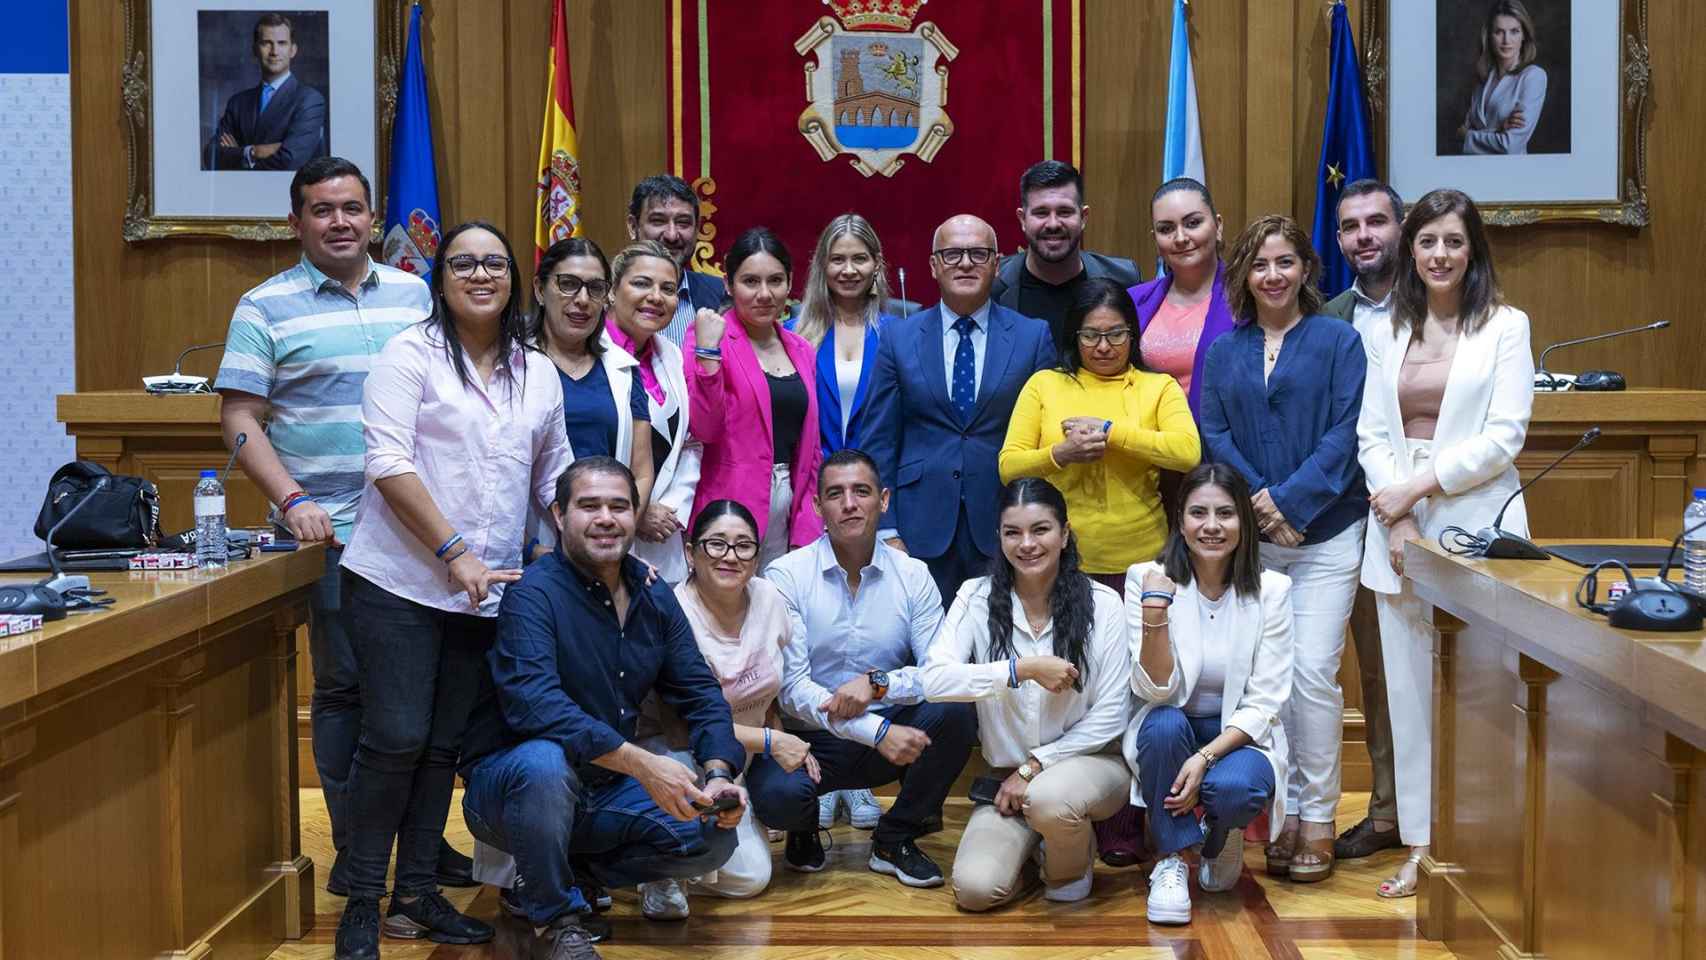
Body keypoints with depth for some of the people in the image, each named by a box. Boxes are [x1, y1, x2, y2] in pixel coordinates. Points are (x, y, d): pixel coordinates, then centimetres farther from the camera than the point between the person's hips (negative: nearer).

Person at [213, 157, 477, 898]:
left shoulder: (413, 295, 12)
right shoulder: (266, 307, 1)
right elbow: (239, 419, -3)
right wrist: (293, 501, -15)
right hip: (332, 531, -3)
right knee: (344, 684, 2)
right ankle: (352, 846, 13)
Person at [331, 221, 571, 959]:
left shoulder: (539, 373, 13)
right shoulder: (411, 355, -3)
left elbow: (555, 476, 18)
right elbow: (389, 463, -12)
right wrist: (453, 552, -16)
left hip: (486, 593, 5)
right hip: (400, 583, -5)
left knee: (445, 745, 9)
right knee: (396, 739, -6)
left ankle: (415, 891, 19)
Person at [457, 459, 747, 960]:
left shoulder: (654, 596, 3)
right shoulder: (533, 593, -18)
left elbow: (700, 693, 2)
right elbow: (533, 703, -32)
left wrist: (718, 775, -18)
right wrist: (639, 762, -39)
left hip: (606, 792, 6)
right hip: (509, 783, -6)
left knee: (715, 835, -9)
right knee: (545, 761, -38)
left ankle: (574, 876, 7)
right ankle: (557, 915, -13)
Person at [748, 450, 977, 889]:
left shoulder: (913, 576, 1)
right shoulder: (786, 576, -8)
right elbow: (792, 688, -14)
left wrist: (879, 682, -26)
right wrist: (878, 731, -24)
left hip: (893, 732, 3)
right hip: (812, 739, -3)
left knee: (955, 712, -27)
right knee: (775, 794, -35)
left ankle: (894, 840, -2)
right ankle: (805, 826, 8)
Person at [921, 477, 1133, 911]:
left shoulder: (1102, 603, -7)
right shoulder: (977, 598, -4)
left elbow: (1110, 717, -7)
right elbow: (934, 680, -18)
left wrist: (1035, 765, -12)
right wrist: (1023, 669, -25)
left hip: (1089, 761, -2)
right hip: (1007, 776, 2)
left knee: (1049, 797, -38)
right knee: (975, 888, -22)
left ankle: (1071, 869, -1)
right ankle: (1029, 840, 14)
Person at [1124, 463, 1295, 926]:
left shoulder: (1271, 589, -8)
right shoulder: (1147, 579, -9)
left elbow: (1264, 702, -10)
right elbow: (1156, 690, -16)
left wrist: (1205, 758, -25)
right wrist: (1154, 614, -33)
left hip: (1239, 735, 0)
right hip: (1170, 735, 1)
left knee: (1234, 787, -33)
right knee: (1164, 723, -34)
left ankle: (1220, 837, 6)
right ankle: (1172, 861, -14)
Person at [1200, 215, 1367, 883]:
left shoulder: (1338, 341, 3)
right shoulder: (1224, 352, 13)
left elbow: (1344, 434, -6)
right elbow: (1212, 435, 4)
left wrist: (1289, 501, -15)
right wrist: (1257, 503, -10)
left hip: (1325, 534, -3)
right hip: (1247, 538, 3)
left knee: (1314, 671, -8)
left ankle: (1319, 815, 3)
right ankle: (1286, 810, 14)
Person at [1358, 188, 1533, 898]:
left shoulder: (1505, 326, 3)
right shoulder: (1385, 332, 12)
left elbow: (1503, 435, -5)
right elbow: (1372, 434, 7)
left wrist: (1420, 486, -10)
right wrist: (1397, 516, -7)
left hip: (1477, 520, -3)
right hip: (1399, 526, 3)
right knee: (1409, 686, 5)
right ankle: (1420, 845, 13)